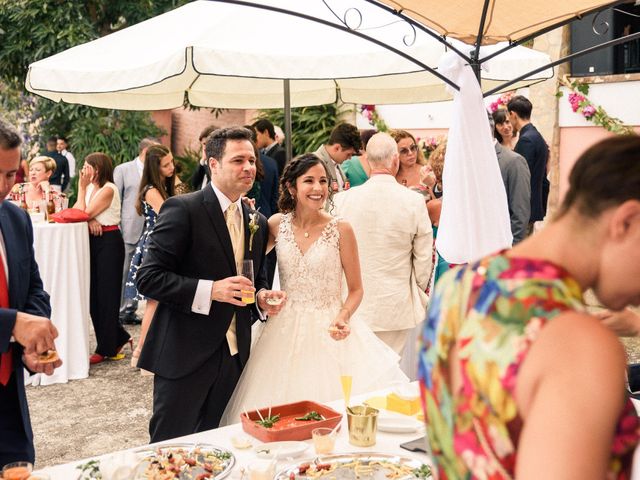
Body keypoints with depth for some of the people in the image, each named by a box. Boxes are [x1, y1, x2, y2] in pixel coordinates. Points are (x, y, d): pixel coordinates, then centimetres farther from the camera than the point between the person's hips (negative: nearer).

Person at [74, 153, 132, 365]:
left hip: (109, 242, -8)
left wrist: (82, 187, -13)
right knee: (94, 293, 10)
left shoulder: (108, 189, -13)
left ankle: (106, 349, 8)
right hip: (94, 241, 8)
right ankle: (119, 338, 23)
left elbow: (85, 213, -18)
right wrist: (90, 220, -16)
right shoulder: (91, 187, 11)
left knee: (106, 294, -1)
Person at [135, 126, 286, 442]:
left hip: (234, 356, 6)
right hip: (185, 354, -6)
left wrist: (262, 297, 0)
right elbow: (148, 278, -15)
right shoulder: (182, 209, -11)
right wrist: (210, 290, -24)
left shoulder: (258, 222, 10)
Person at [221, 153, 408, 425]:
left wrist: (343, 317, -18)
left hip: (329, 332, -2)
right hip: (286, 331, 2)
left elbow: (355, 290, 0)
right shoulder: (277, 224, 2)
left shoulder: (340, 229, -6)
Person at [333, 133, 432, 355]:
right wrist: (419, 293, 16)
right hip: (397, 305, 0)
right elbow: (424, 257, -1)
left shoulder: (343, 199, -7)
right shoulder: (414, 201, -9)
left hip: (355, 305, 1)